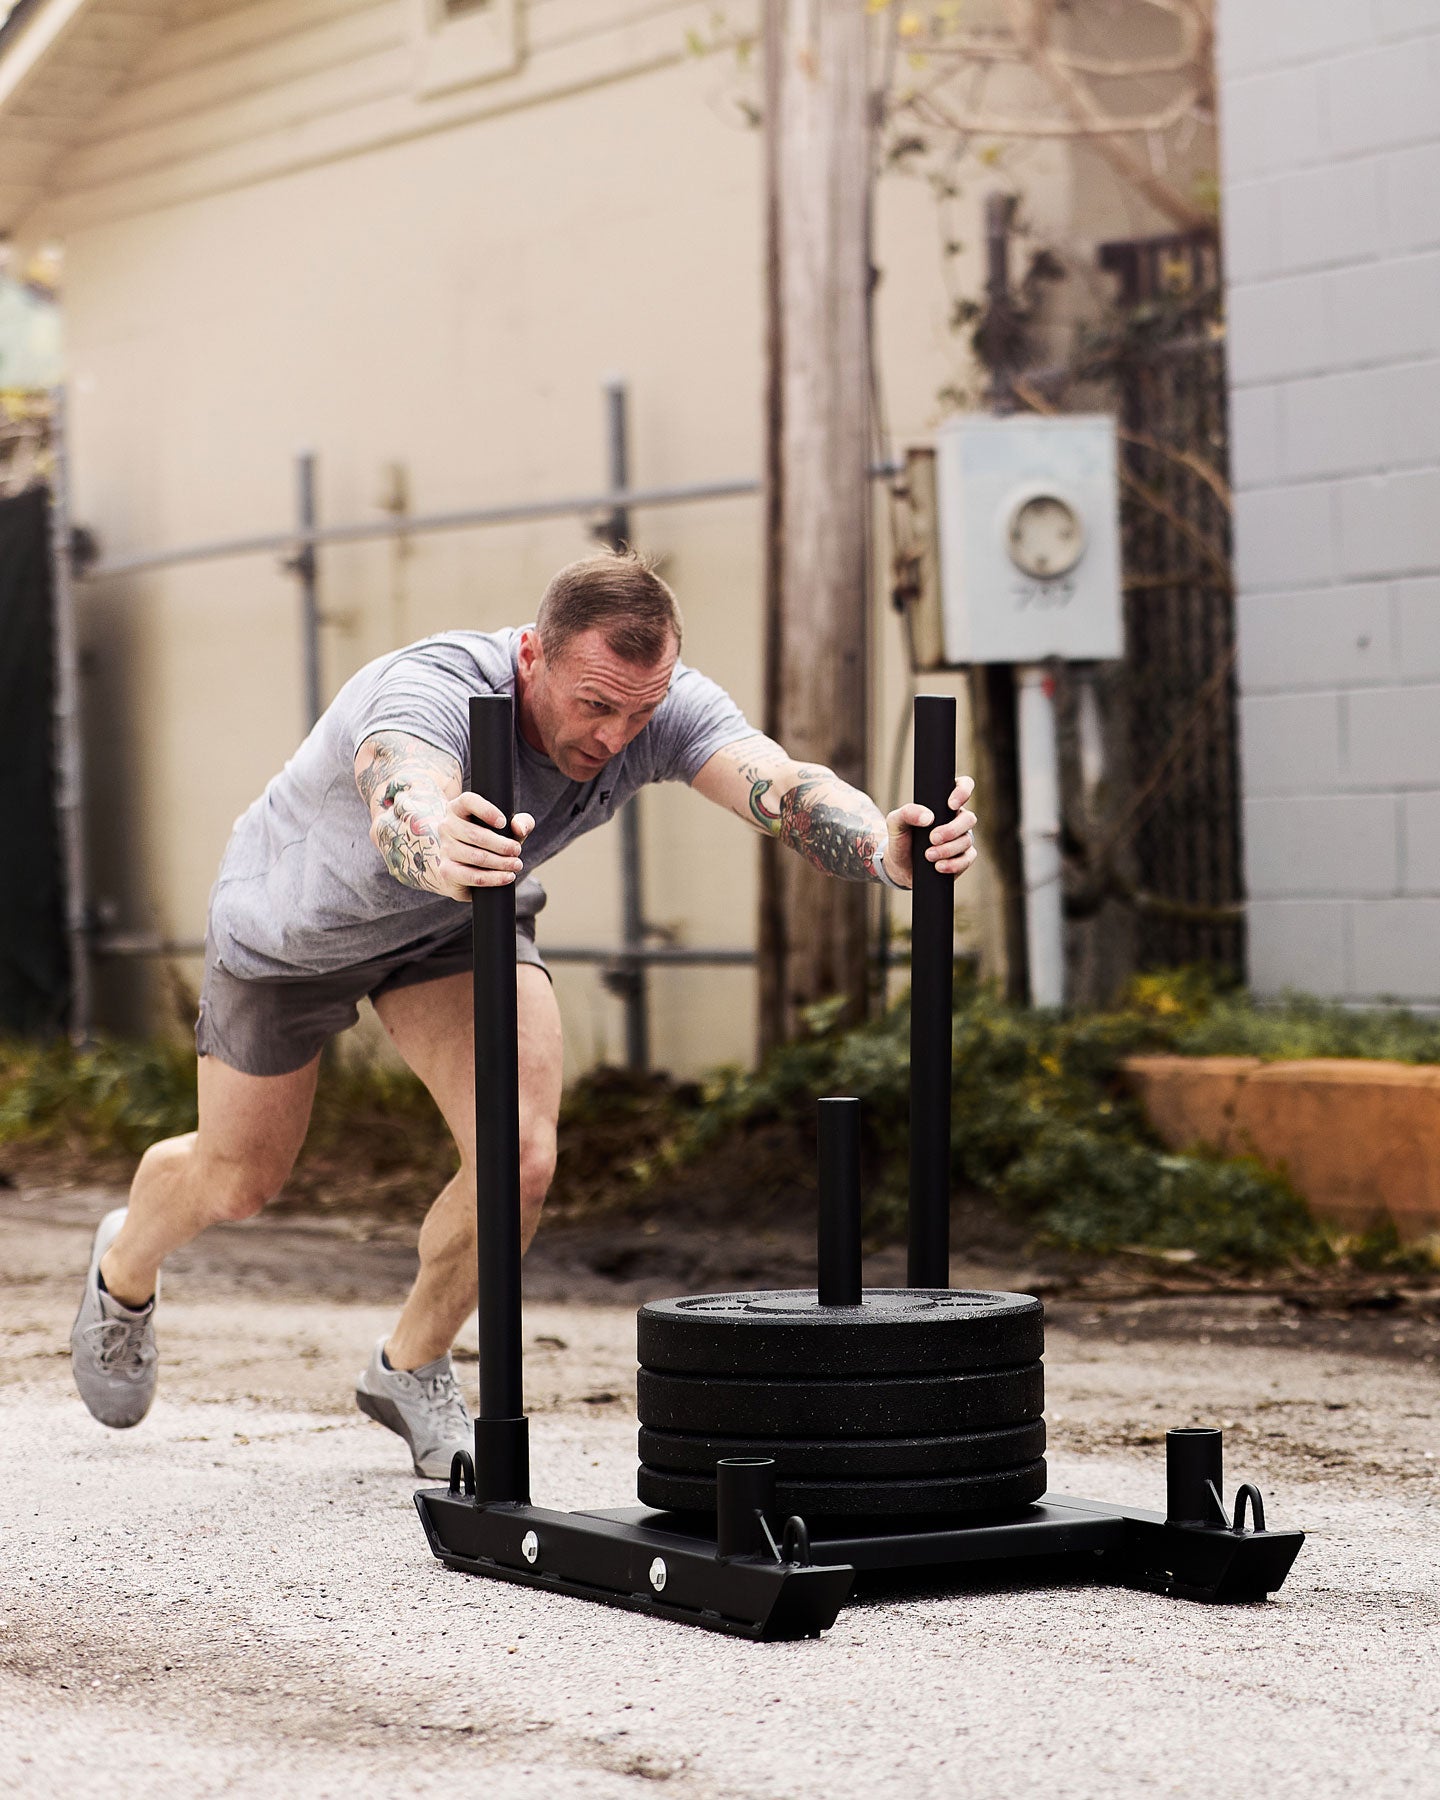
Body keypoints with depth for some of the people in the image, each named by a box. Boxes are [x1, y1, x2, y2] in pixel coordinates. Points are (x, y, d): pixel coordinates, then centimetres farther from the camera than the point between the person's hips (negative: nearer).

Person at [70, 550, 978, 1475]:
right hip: (298, 919, -3)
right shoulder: (428, 692, -43)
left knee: (521, 1160, -16)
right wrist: (439, 851, -89)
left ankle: (412, 1370, 12)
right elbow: (405, 811, -65)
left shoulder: (664, 706, -31)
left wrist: (889, 849, -70)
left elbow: (785, 785, -49)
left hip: (461, 921, 3)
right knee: (238, 1179, 13)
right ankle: (125, 1272, 49)